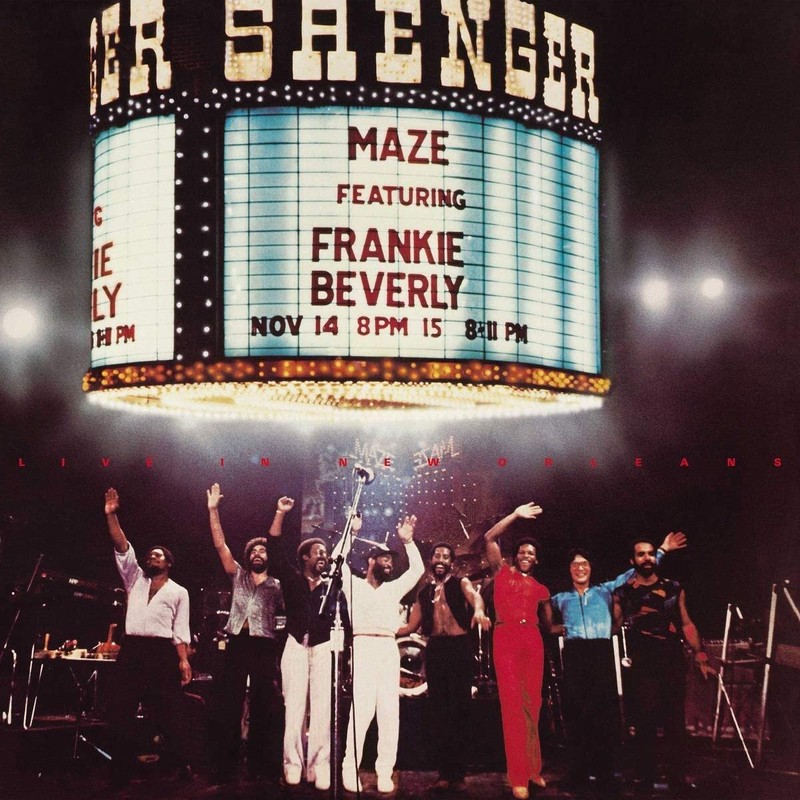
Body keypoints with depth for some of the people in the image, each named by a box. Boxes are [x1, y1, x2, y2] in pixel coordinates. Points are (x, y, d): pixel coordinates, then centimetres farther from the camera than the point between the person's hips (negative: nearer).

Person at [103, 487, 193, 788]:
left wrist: (183, 660, -10)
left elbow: (181, 630, 3)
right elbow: (122, 548, 9)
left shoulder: (178, 592, 10)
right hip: (131, 649, 3)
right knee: (120, 709, -1)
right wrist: (111, 515, -1)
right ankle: (121, 770, 5)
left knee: (170, 710, -3)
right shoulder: (135, 579, 18)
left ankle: (184, 765, 4)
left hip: (162, 651, -3)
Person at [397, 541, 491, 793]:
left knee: (459, 711, -5)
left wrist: (478, 611, -40)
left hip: (458, 647, -4)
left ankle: (458, 775, -3)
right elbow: (411, 626, 19)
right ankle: (444, 774, 4)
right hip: (435, 649, 4)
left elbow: (474, 595, -17)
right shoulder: (425, 592, 17)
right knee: (440, 712, 2)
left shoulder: (460, 583, 6)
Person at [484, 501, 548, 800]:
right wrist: (515, 515, -4)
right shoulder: (502, 572, 9)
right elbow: (490, 538, -1)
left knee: (532, 704, 4)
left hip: (532, 640, 4)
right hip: (506, 638, -4)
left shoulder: (539, 588, 19)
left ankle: (533, 768, 13)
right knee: (512, 703, -7)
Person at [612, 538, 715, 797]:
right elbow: (616, 628, 9)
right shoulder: (623, 593, 8)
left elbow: (686, 624, 13)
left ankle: (678, 780, 7)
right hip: (642, 666, -1)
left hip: (673, 662, 2)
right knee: (645, 722, -2)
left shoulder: (674, 589, 12)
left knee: (675, 722, 2)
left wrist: (701, 656, 8)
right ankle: (644, 780, 7)